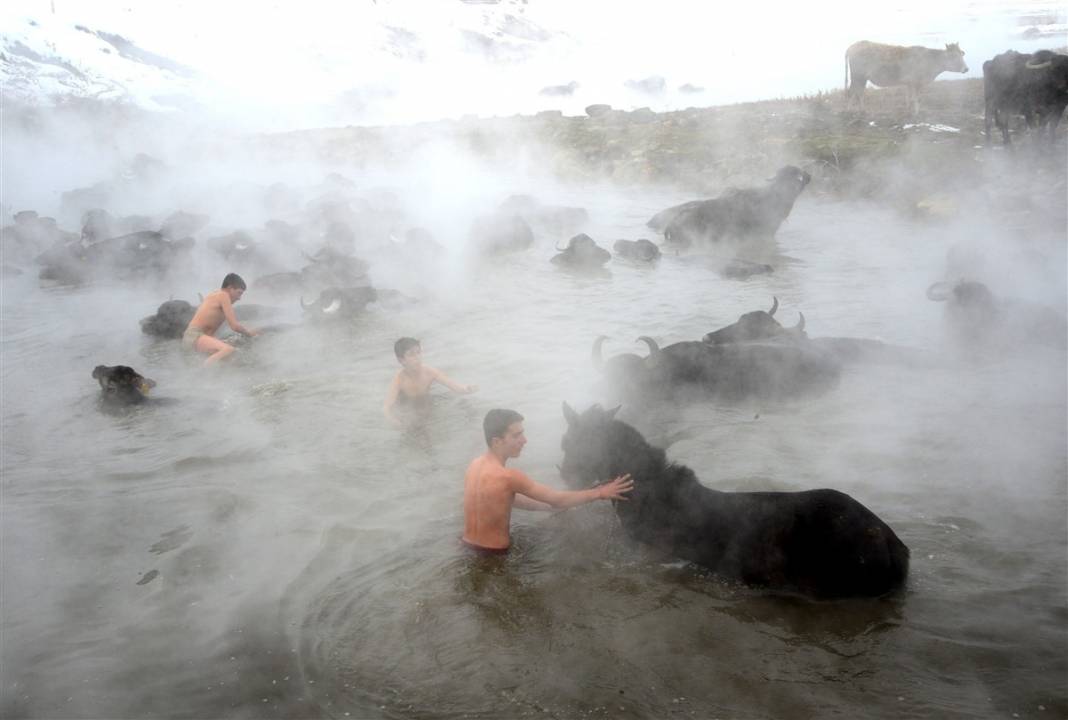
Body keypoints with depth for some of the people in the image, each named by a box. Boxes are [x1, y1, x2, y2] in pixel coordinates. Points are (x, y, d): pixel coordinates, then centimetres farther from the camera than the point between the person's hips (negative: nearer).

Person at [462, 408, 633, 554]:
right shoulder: (508, 476, -26)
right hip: (493, 552, -7)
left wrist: (551, 506, 9)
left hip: (470, 545, 7)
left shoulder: (477, 464, -1)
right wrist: (599, 493, -9)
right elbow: (556, 499, -18)